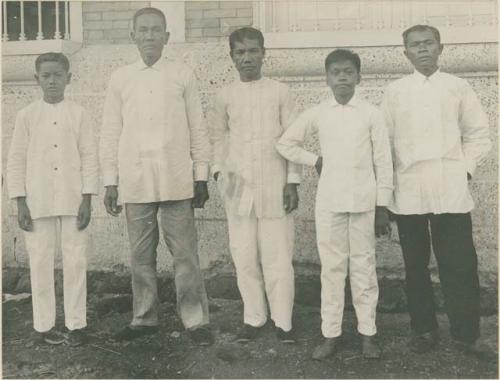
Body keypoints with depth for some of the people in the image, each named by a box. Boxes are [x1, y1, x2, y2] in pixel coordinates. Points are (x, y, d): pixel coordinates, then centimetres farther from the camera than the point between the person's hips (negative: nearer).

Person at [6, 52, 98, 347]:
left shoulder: (79, 114, 1)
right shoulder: (27, 116, 2)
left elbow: (90, 157, 1)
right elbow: (16, 160, 3)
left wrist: (87, 199, -5)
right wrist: (21, 203, -2)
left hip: (73, 201, 0)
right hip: (38, 203, 1)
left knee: (76, 262, 3)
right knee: (41, 263, 6)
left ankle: (76, 323, 14)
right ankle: (44, 324, 17)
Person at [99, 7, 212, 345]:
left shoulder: (183, 75, 3)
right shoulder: (120, 79, 7)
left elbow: (198, 128, 4)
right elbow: (111, 133, 8)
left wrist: (202, 176, 2)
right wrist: (110, 182, 4)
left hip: (177, 181, -2)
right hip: (135, 182, 2)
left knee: (185, 253, 1)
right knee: (141, 255, 9)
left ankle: (196, 319, 9)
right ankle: (145, 318, 21)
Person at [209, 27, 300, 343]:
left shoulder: (280, 92, 1)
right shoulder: (225, 96, 7)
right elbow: (218, 136, 15)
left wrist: (293, 181, -3)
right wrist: (219, 170, 1)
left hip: (274, 187, -2)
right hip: (238, 188, 2)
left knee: (278, 256, -1)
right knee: (244, 256, 5)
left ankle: (283, 321, 10)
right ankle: (253, 318, 18)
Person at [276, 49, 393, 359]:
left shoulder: (371, 114, 0)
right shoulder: (317, 114, 4)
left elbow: (383, 162, 0)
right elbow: (285, 143, 14)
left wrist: (383, 206, -3)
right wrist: (315, 160, 4)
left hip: (364, 202, -1)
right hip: (329, 202, 1)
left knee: (364, 267, 5)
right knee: (331, 267, 6)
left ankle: (368, 332, 15)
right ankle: (331, 333, 13)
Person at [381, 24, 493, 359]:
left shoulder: (458, 87, 8)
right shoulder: (395, 91, 8)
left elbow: (478, 134, 10)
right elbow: (384, 140, 6)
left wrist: (466, 169, -2)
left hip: (451, 190, 0)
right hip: (408, 192, 1)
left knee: (460, 263, -1)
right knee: (415, 264, 6)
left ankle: (467, 332, 10)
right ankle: (424, 329, 18)